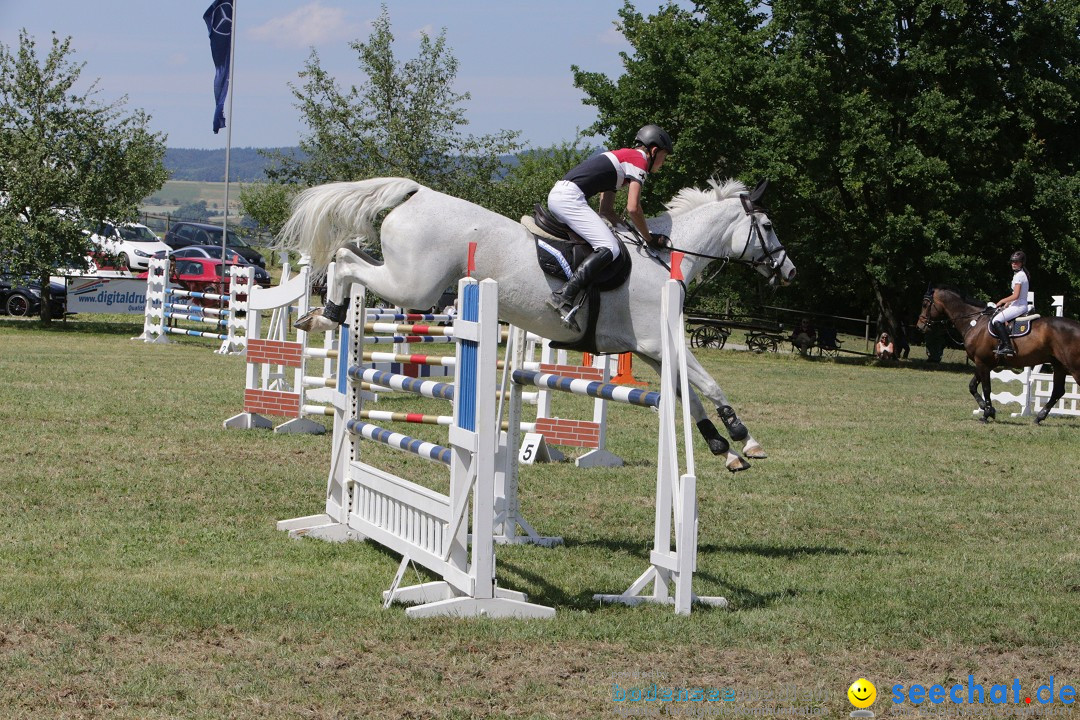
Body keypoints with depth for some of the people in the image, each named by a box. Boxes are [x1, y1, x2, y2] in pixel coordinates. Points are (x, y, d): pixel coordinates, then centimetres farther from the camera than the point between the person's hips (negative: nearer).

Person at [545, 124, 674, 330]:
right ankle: (563, 297, -31)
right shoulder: (639, 160, 1)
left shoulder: (622, 157, 30)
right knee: (609, 249, -18)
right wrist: (649, 238, 3)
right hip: (570, 197, -10)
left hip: (556, 195, 10)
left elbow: (606, 210, 26)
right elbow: (633, 208, -10)